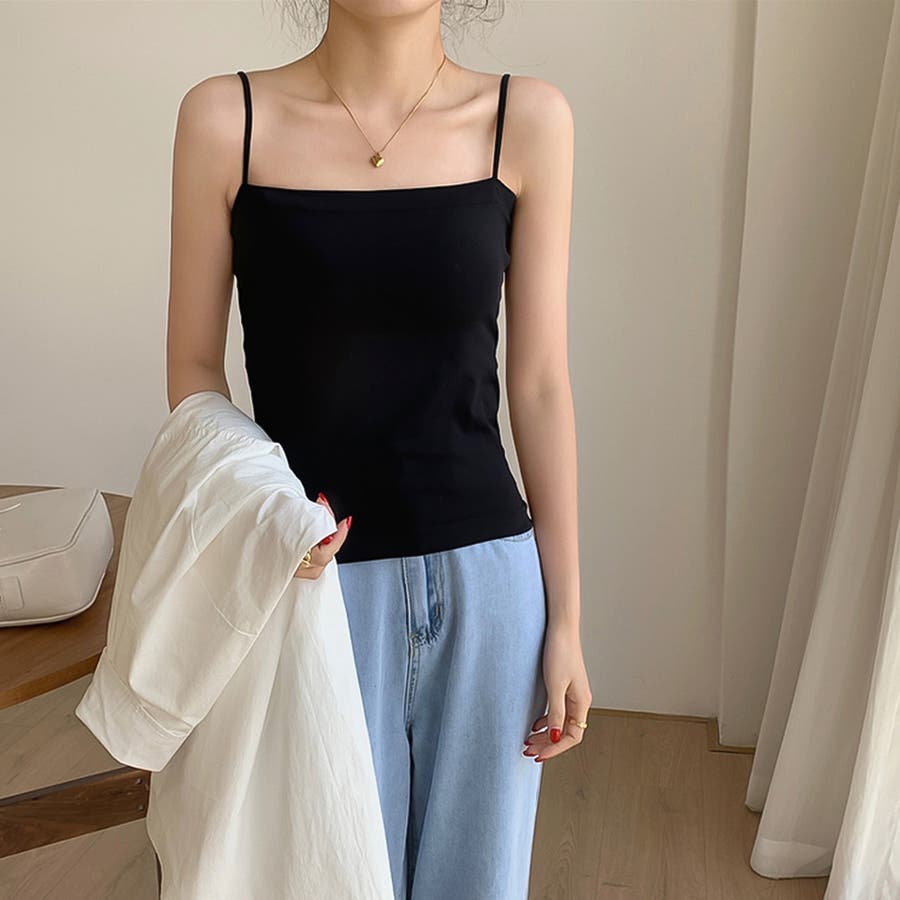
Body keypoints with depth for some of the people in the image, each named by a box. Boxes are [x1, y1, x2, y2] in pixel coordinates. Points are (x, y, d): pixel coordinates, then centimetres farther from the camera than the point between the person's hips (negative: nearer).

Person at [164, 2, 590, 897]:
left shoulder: (528, 120, -1)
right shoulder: (225, 118, -4)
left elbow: (538, 384, 0)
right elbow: (194, 366, 2)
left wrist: (566, 618, 1)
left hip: (483, 581, 2)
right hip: (311, 579, -1)